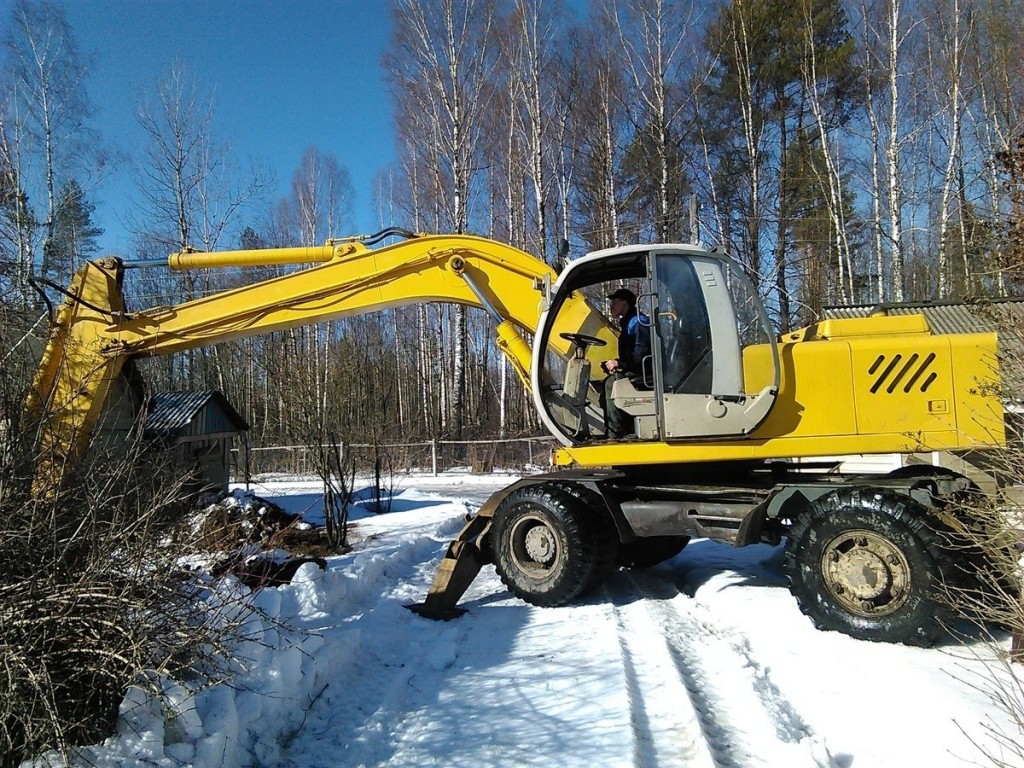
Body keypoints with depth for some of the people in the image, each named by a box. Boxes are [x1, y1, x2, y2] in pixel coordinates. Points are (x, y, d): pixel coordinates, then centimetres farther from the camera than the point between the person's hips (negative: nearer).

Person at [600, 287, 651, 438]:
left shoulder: (639, 321, -12)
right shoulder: (627, 323, 21)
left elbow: (641, 352, -24)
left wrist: (619, 363, -25)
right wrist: (613, 364, 8)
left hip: (643, 372, -10)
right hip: (633, 371, 10)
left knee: (612, 383, -26)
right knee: (606, 383, -3)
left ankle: (615, 434, -24)